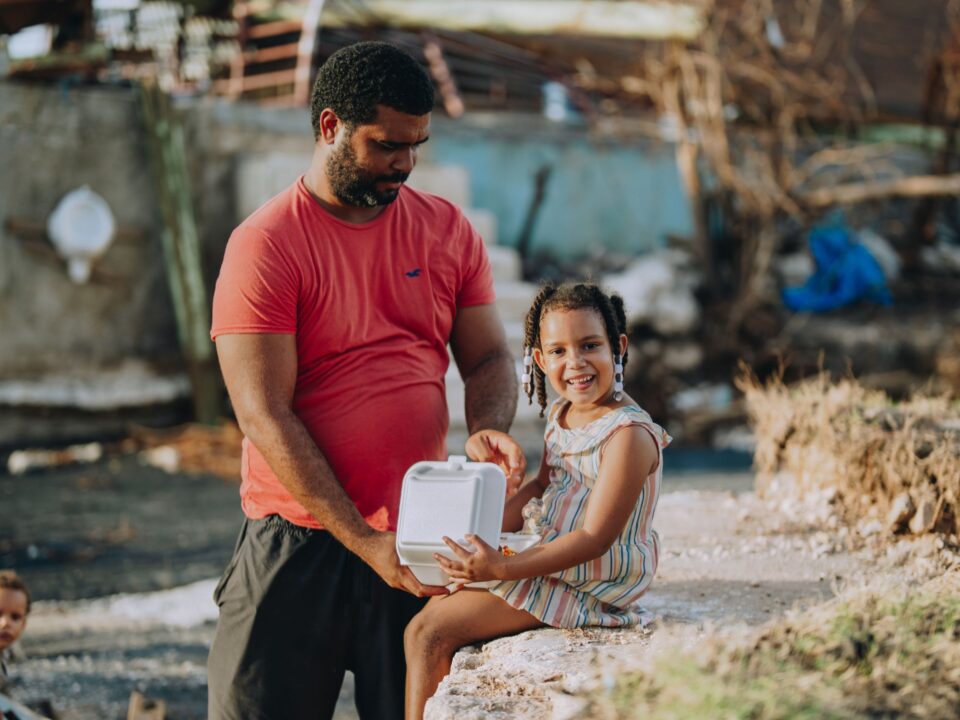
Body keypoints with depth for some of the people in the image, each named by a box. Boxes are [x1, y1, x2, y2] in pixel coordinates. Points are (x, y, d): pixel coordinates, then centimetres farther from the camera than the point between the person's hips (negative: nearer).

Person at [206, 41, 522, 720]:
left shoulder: (448, 230, 8)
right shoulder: (266, 244, -8)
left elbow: (488, 356, 14)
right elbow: (265, 416, -13)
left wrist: (488, 429, -11)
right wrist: (362, 541, -17)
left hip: (420, 535, 4)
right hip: (300, 536, -4)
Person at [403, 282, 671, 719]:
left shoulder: (628, 434, -23)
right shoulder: (562, 414, 7)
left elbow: (595, 538, -25)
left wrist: (503, 569, -31)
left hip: (586, 584, -10)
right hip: (552, 563, 10)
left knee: (429, 633, -10)